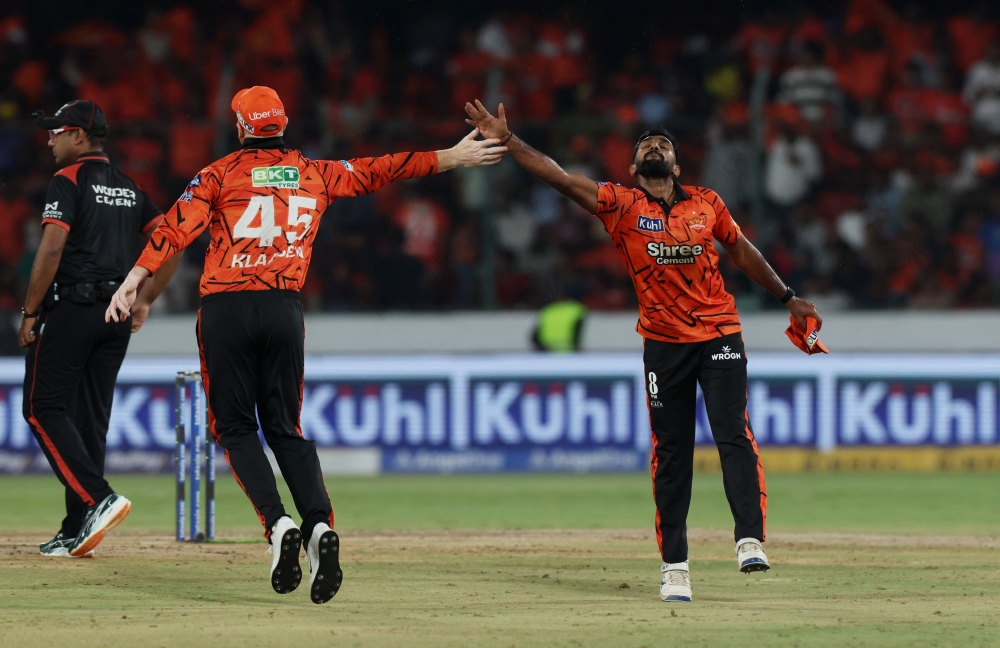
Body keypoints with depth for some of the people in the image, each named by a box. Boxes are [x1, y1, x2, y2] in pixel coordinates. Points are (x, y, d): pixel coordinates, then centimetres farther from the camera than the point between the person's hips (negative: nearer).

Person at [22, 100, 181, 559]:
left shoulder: (69, 181, -6)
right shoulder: (129, 189, 16)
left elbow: (52, 249, -15)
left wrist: (30, 313, -10)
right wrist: (144, 301, 15)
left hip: (71, 310, -7)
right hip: (117, 315, 7)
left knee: (43, 408, -4)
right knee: (91, 416, 9)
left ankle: (99, 498, -21)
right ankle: (77, 531, 7)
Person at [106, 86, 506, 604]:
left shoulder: (221, 174, 2)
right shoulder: (315, 174, 12)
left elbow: (176, 229, -9)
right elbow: (381, 170, 20)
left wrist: (132, 282, -14)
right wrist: (452, 157, 30)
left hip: (226, 309, -3)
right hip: (285, 310, 3)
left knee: (235, 427, 6)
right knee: (284, 429, 10)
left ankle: (277, 524, -16)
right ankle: (319, 523, -14)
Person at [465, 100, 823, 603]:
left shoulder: (707, 203, 7)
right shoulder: (620, 205, 1)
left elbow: (742, 251, 20)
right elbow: (559, 178, -7)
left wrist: (786, 298, 24)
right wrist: (507, 141, -16)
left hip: (719, 336, 0)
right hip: (663, 345, 0)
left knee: (735, 437, -14)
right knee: (670, 456, 3)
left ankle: (750, 541, -17)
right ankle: (673, 565, 9)